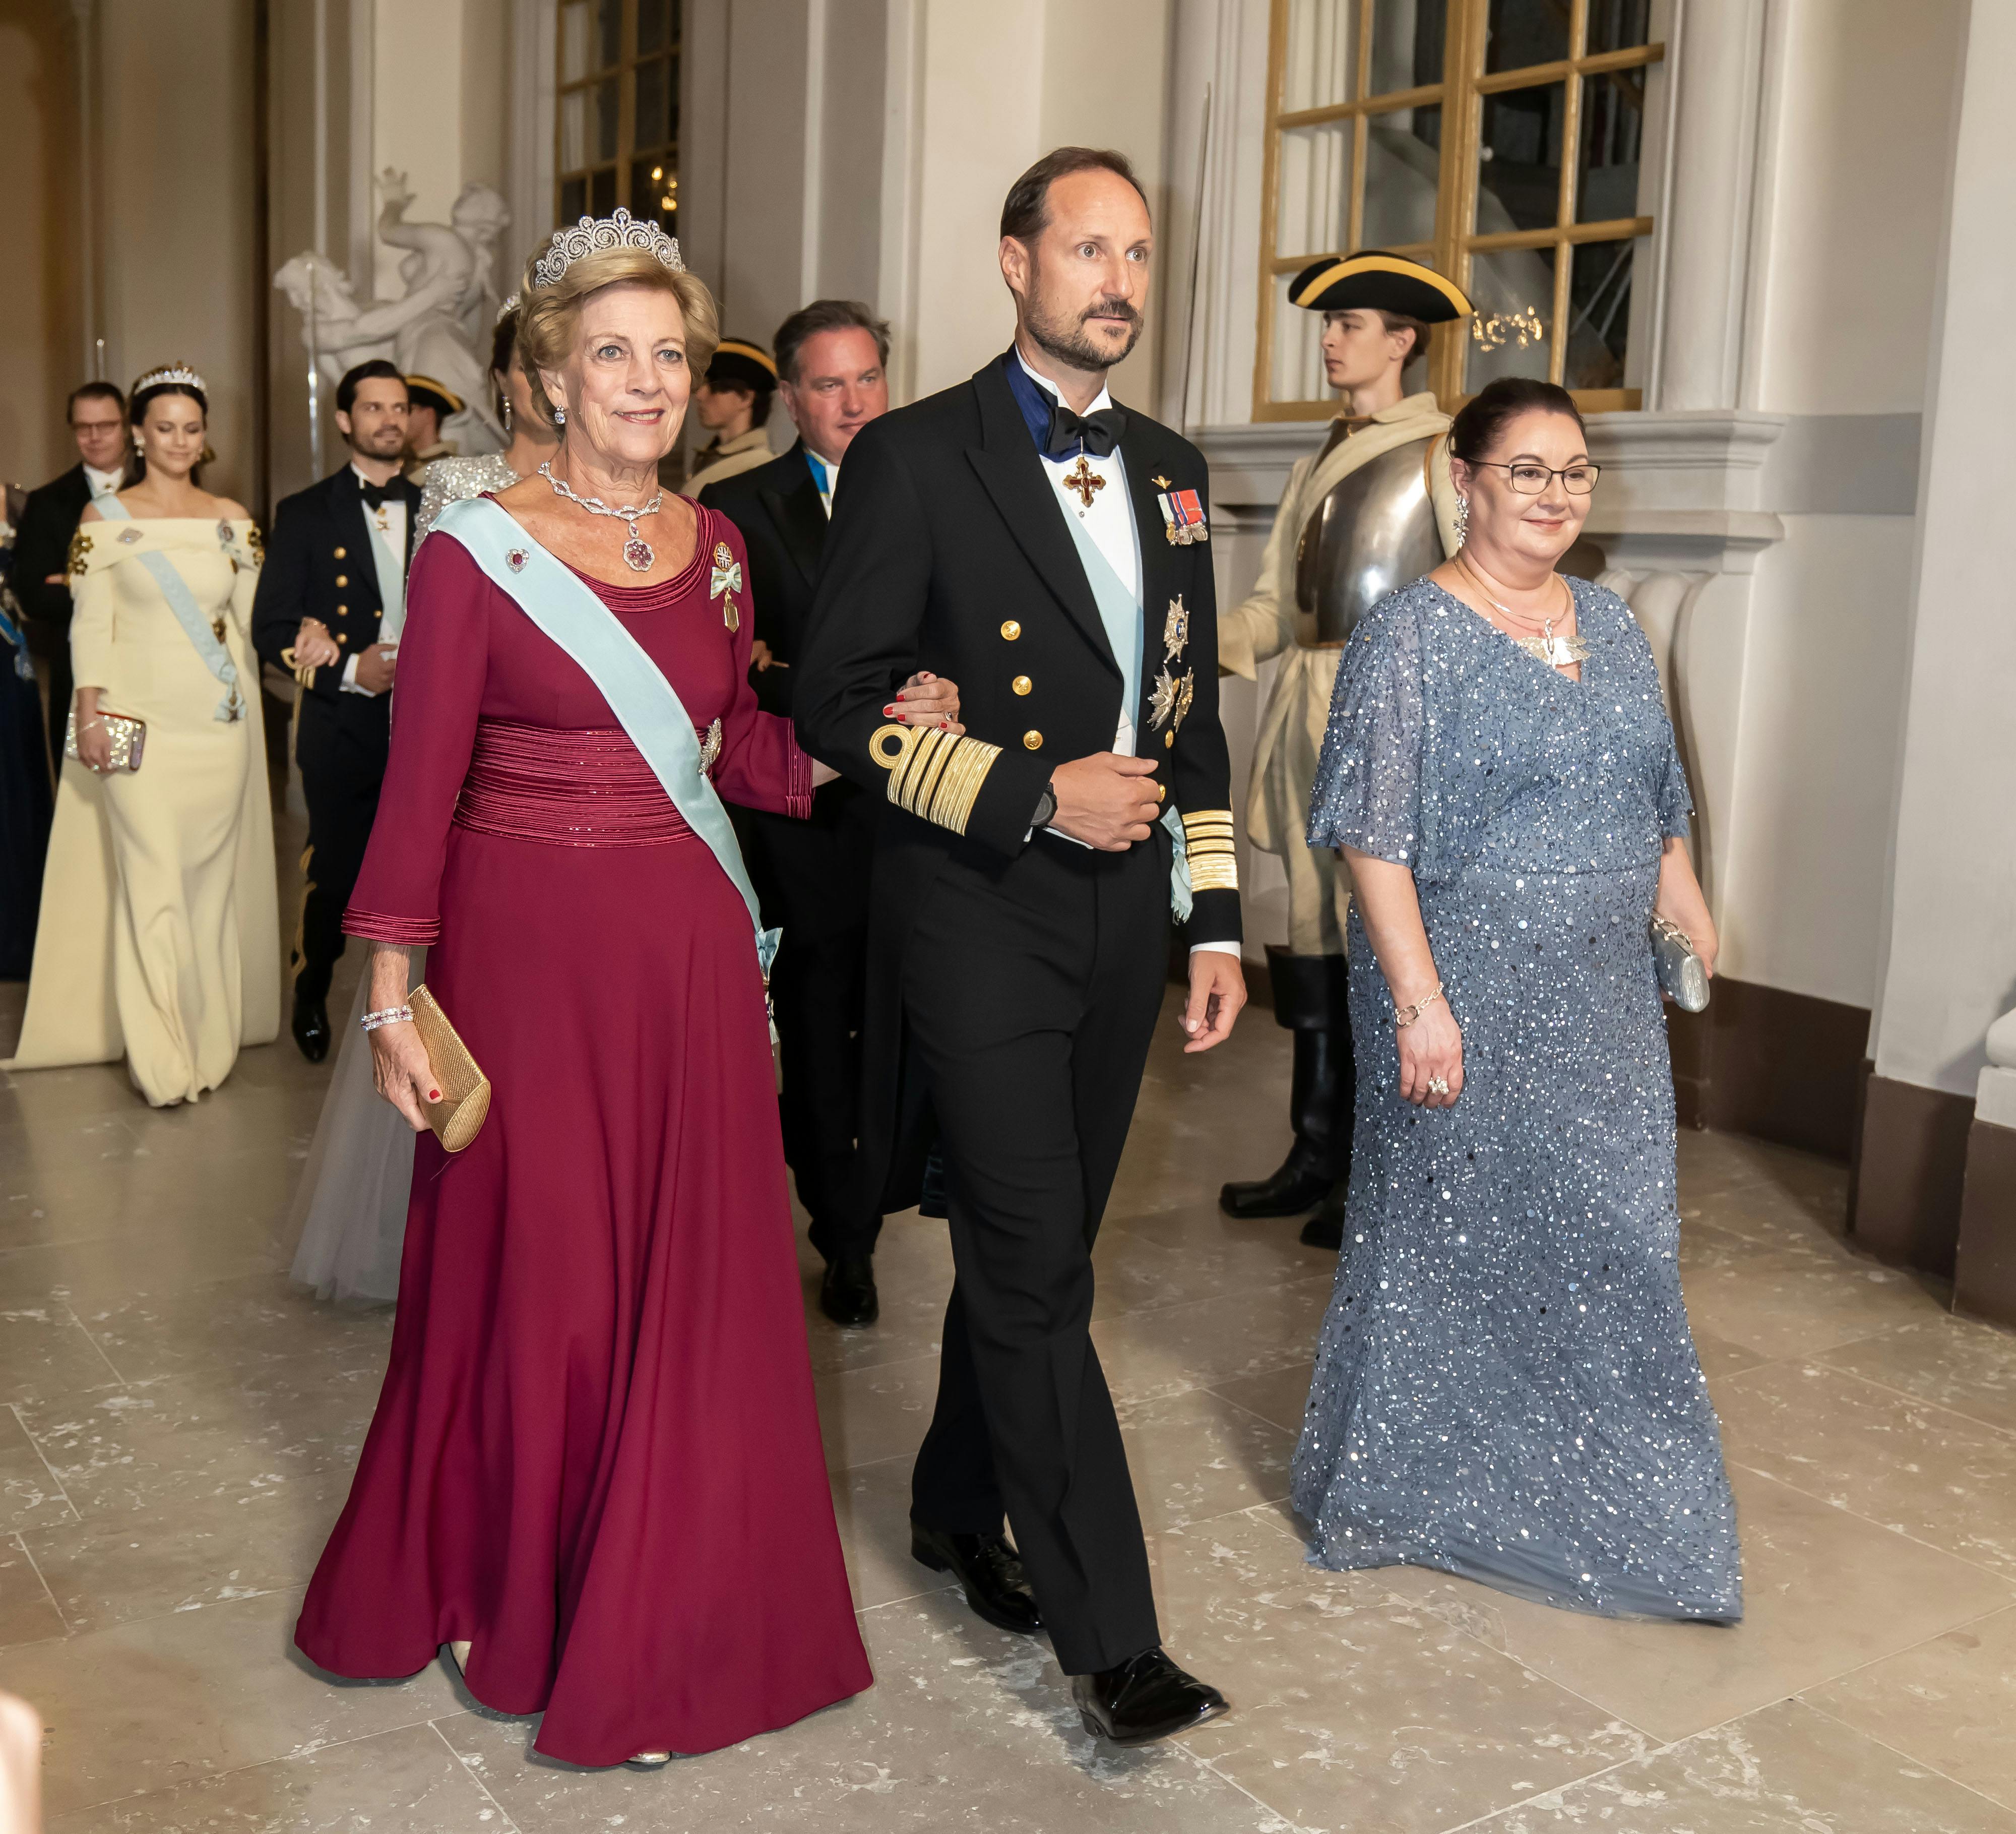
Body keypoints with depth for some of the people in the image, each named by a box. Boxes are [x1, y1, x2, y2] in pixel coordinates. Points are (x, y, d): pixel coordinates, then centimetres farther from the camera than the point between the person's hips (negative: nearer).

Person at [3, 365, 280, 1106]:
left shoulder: (232, 520, 7)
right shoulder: (104, 518, 1)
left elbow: (250, 621, 10)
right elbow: (90, 628, 0)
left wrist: (251, 712, 4)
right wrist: (89, 719, -6)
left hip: (220, 724, 2)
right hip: (138, 722, -2)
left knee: (211, 878, 6)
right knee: (150, 881, -5)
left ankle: (209, 1038, 18)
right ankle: (159, 1057, 4)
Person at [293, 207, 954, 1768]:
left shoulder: (714, 545, 8)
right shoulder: (477, 550, -6)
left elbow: (743, 750, 12)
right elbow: (420, 785, -7)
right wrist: (394, 995, -9)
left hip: (690, 952, 4)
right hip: (529, 948, -4)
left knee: (691, 1274, 9)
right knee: (531, 1273, 7)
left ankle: (667, 1608, 29)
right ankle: (505, 1597, 32)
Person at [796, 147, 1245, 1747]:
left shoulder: (1169, 468, 12)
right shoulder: (916, 458, -6)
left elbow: (1194, 706, 15)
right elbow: (837, 706, -9)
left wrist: (1220, 921, 12)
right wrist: (1032, 796, -18)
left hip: (1123, 918, 6)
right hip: (979, 916, -6)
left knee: (1033, 1248, 16)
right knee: (1035, 1268, -6)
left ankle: (959, 1510, 37)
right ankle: (1109, 1634, 3)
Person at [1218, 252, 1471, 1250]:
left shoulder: (1444, 454, -2)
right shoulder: (1317, 466, 18)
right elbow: (1273, 603, 15)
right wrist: (1203, 648, -3)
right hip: (1309, 718, 7)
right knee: (1312, 936, 10)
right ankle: (1318, 1156, 21)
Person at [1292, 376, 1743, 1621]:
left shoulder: (1610, 626, 11)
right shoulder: (1412, 636, -9)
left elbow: (1659, 801, 18)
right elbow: (1376, 838, -14)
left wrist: (1690, 914, 6)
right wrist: (1420, 1001, -20)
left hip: (1606, 1004, 6)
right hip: (1469, 992, -6)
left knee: (1615, 1237, 11)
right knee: (1450, 1233, 6)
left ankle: (1603, 1495, 30)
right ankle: (1413, 1487, 27)